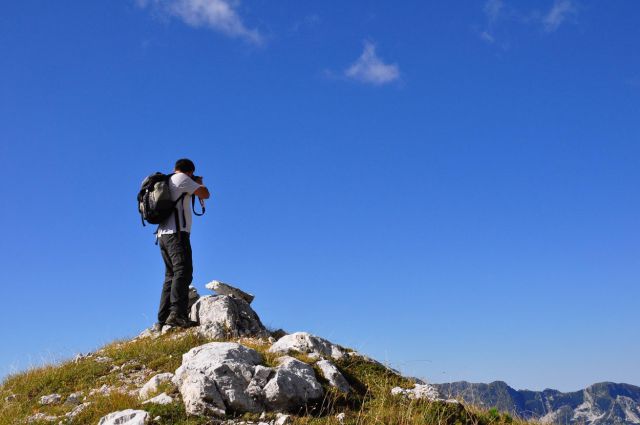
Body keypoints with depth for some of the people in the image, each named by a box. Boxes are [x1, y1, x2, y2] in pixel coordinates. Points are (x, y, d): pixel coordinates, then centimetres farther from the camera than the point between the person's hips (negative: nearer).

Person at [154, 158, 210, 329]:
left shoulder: (166, 182, 26)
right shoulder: (182, 178, 0)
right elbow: (205, 194, -3)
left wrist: (192, 189, 38)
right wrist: (199, 182, 17)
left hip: (163, 234, 9)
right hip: (176, 232, -9)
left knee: (171, 276, 8)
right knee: (183, 272, -19)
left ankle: (162, 320, 3)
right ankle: (177, 313, -35)